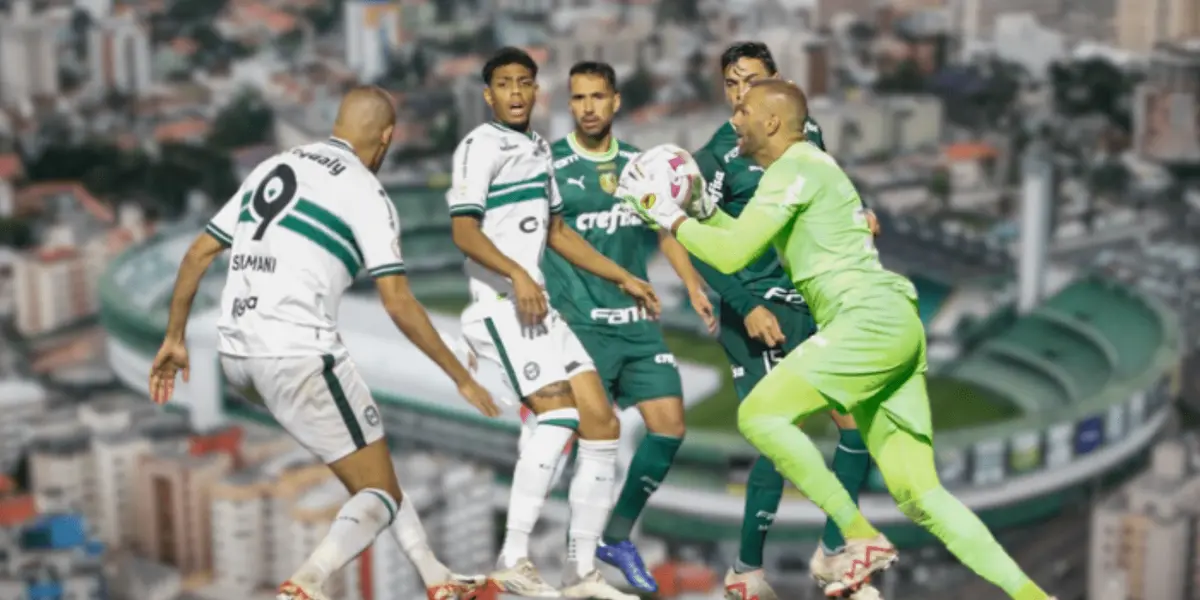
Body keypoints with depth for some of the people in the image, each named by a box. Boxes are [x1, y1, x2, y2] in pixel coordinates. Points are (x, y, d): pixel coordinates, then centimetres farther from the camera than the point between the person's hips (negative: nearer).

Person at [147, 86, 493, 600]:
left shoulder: (273, 167, 16)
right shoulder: (366, 192, -4)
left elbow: (199, 253, 15)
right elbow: (398, 304, -9)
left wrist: (174, 337, 23)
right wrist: (462, 378, -1)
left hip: (235, 352, 8)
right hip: (298, 355, -8)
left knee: (369, 454, 24)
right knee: (380, 494, 3)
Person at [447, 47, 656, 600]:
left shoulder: (538, 149, 20)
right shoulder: (481, 146, -6)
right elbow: (464, 230, -17)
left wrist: (623, 278, 25)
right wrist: (516, 274, -32)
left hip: (538, 305, 9)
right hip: (501, 304, -9)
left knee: (601, 422, 4)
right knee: (559, 414, -23)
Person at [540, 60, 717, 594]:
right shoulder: (548, 165, -5)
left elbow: (664, 231, 21)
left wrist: (695, 288, 13)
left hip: (638, 321, 6)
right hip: (580, 324, -5)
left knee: (670, 425, 1)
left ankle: (617, 536, 17)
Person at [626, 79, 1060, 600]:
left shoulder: (794, 167, -4)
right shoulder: (806, 166, 25)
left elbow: (731, 255, -11)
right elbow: (752, 244, 37)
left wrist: (670, 218, 2)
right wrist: (703, 210, 27)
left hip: (872, 318, -10)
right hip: (893, 329, 10)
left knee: (759, 413, -14)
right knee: (919, 495, 3)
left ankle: (862, 537, -13)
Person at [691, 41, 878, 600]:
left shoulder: (806, 131, 6)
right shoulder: (717, 156, -10)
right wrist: (746, 307, -17)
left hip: (816, 301, 6)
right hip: (759, 312, -6)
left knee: (858, 421, 3)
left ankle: (831, 553, 18)